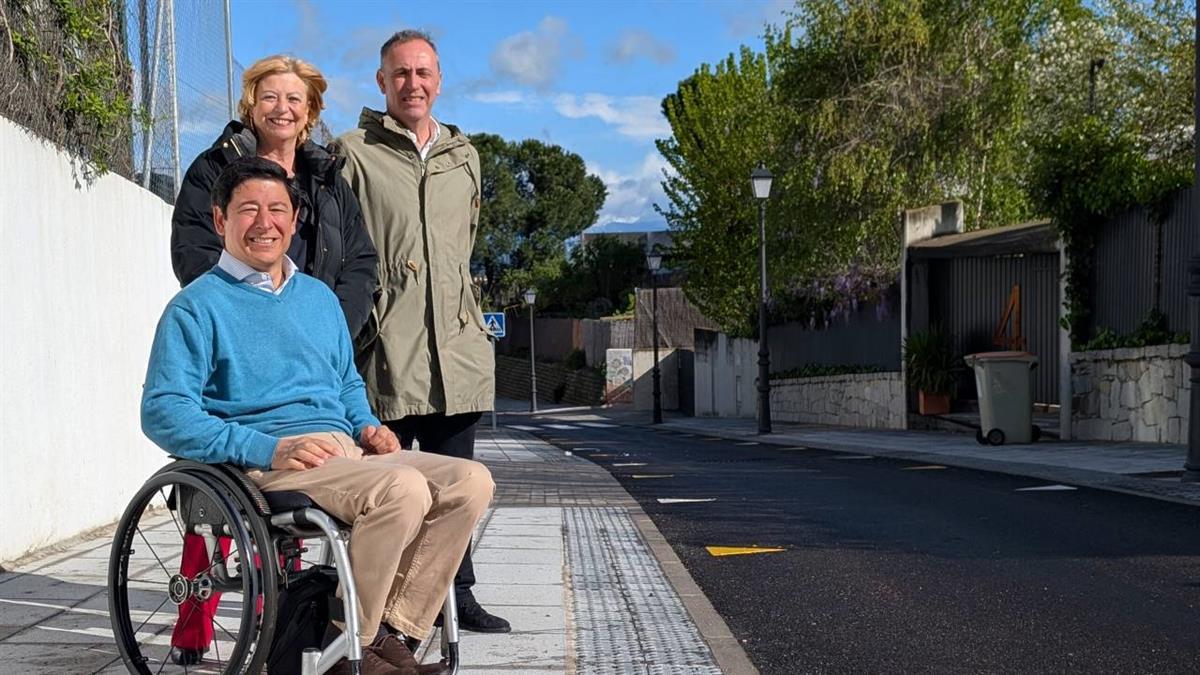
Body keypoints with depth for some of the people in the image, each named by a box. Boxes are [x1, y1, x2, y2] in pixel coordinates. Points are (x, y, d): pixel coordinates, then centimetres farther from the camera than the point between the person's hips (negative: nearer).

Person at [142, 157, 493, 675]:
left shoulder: (319, 297, 25)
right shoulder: (198, 307, 3)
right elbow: (163, 412, -7)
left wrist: (366, 427, 9)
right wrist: (266, 449, -19)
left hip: (346, 455, 7)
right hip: (264, 468, -7)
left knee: (470, 481, -15)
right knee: (402, 488, -32)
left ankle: (392, 632, -12)